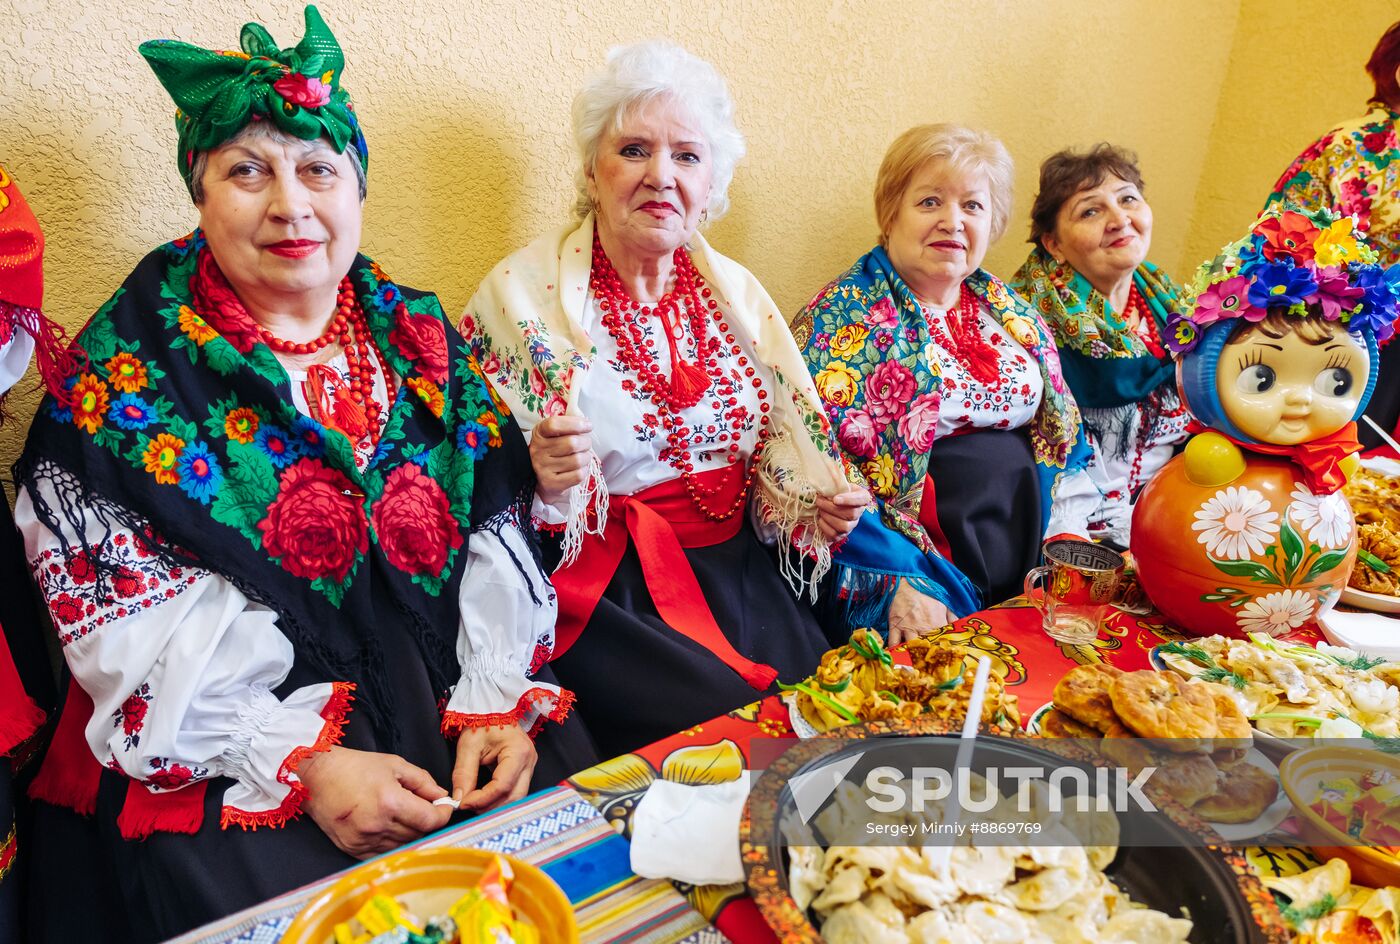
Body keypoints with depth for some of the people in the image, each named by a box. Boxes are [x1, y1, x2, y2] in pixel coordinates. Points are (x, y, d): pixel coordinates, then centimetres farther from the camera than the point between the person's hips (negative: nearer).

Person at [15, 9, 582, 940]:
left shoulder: (422, 339, 8)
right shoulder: (130, 374, -2)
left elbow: (497, 534, 5)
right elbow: (125, 627, -7)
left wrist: (500, 699, -8)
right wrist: (301, 760, -17)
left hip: (455, 700, 3)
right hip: (228, 759, -2)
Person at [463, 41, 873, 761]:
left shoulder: (736, 292, 7)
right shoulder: (523, 295, -7)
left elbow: (781, 452, 15)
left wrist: (819, 507, -5)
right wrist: (546, 482, -27)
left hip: (740, 569, 5)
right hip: (608, 593, -4)